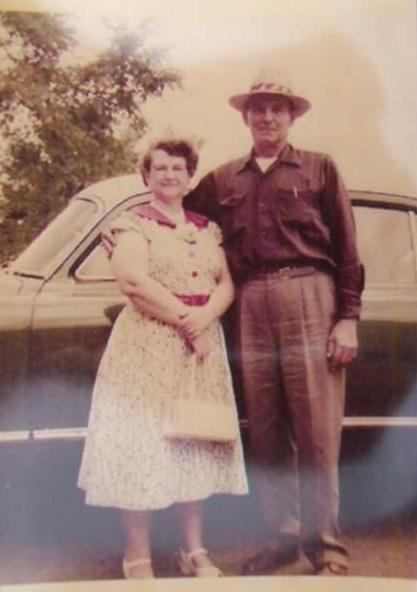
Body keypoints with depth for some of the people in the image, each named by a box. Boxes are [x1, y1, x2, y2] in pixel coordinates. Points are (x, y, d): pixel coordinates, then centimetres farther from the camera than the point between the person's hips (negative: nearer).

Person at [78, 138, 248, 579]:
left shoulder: (207, 229, 15)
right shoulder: (133, 224, -1)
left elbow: (227, 284, 6)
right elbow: (134, 282, -15)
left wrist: (205, 316, -14)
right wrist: (184, 320, -15)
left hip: (202, 347, 5)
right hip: (147, 347, -5)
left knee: (194, 445, 9)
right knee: (143, 444, -3)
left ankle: (194, 551, 20)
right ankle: (137, 558, 8)